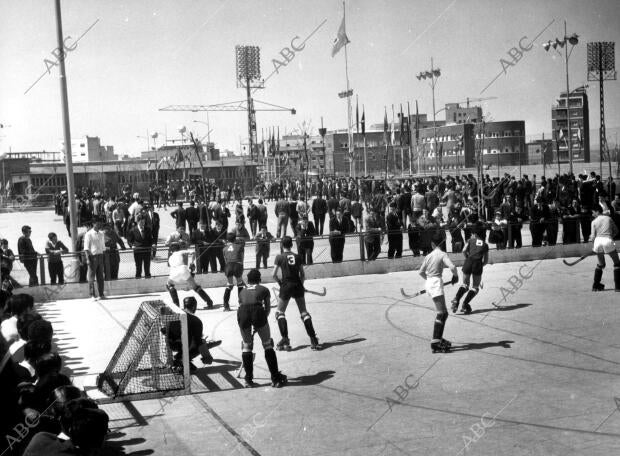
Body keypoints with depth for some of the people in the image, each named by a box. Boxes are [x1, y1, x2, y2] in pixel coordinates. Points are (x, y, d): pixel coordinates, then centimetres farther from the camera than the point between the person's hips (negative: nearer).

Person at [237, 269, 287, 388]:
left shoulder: (242, 291, 33)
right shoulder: (264, 289, 26)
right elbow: (268, 308, 22)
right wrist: (259, 324, 27)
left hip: (242, 312, 2)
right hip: (258, 310, -2)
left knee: (246, 346, 19)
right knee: (267, 345, 10)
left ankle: (249, 380, 20)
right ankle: (276, 379, 11)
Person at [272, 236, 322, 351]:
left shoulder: (279, 257, -3)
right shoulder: (297, 257, 5)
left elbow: (274, 275, -6)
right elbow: (302, 275, 7)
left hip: (286, 286, -3)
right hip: (297, 285, 3)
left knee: (280, 312, 12)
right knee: (304, 312, 10)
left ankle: (285, 340, 2)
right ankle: (314, 340, 3)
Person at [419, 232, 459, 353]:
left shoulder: (428, 256, 12)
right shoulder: (442, 254, -7)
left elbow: (421, 272, 18)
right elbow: (452, 267, -20)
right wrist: (455, 276, 0)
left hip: (429, 283, 8)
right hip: (436, 284, -8)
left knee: (444, 313, 18)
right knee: (441, 314, -10)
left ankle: (439, 338, 26)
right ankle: (435, 344, -18)